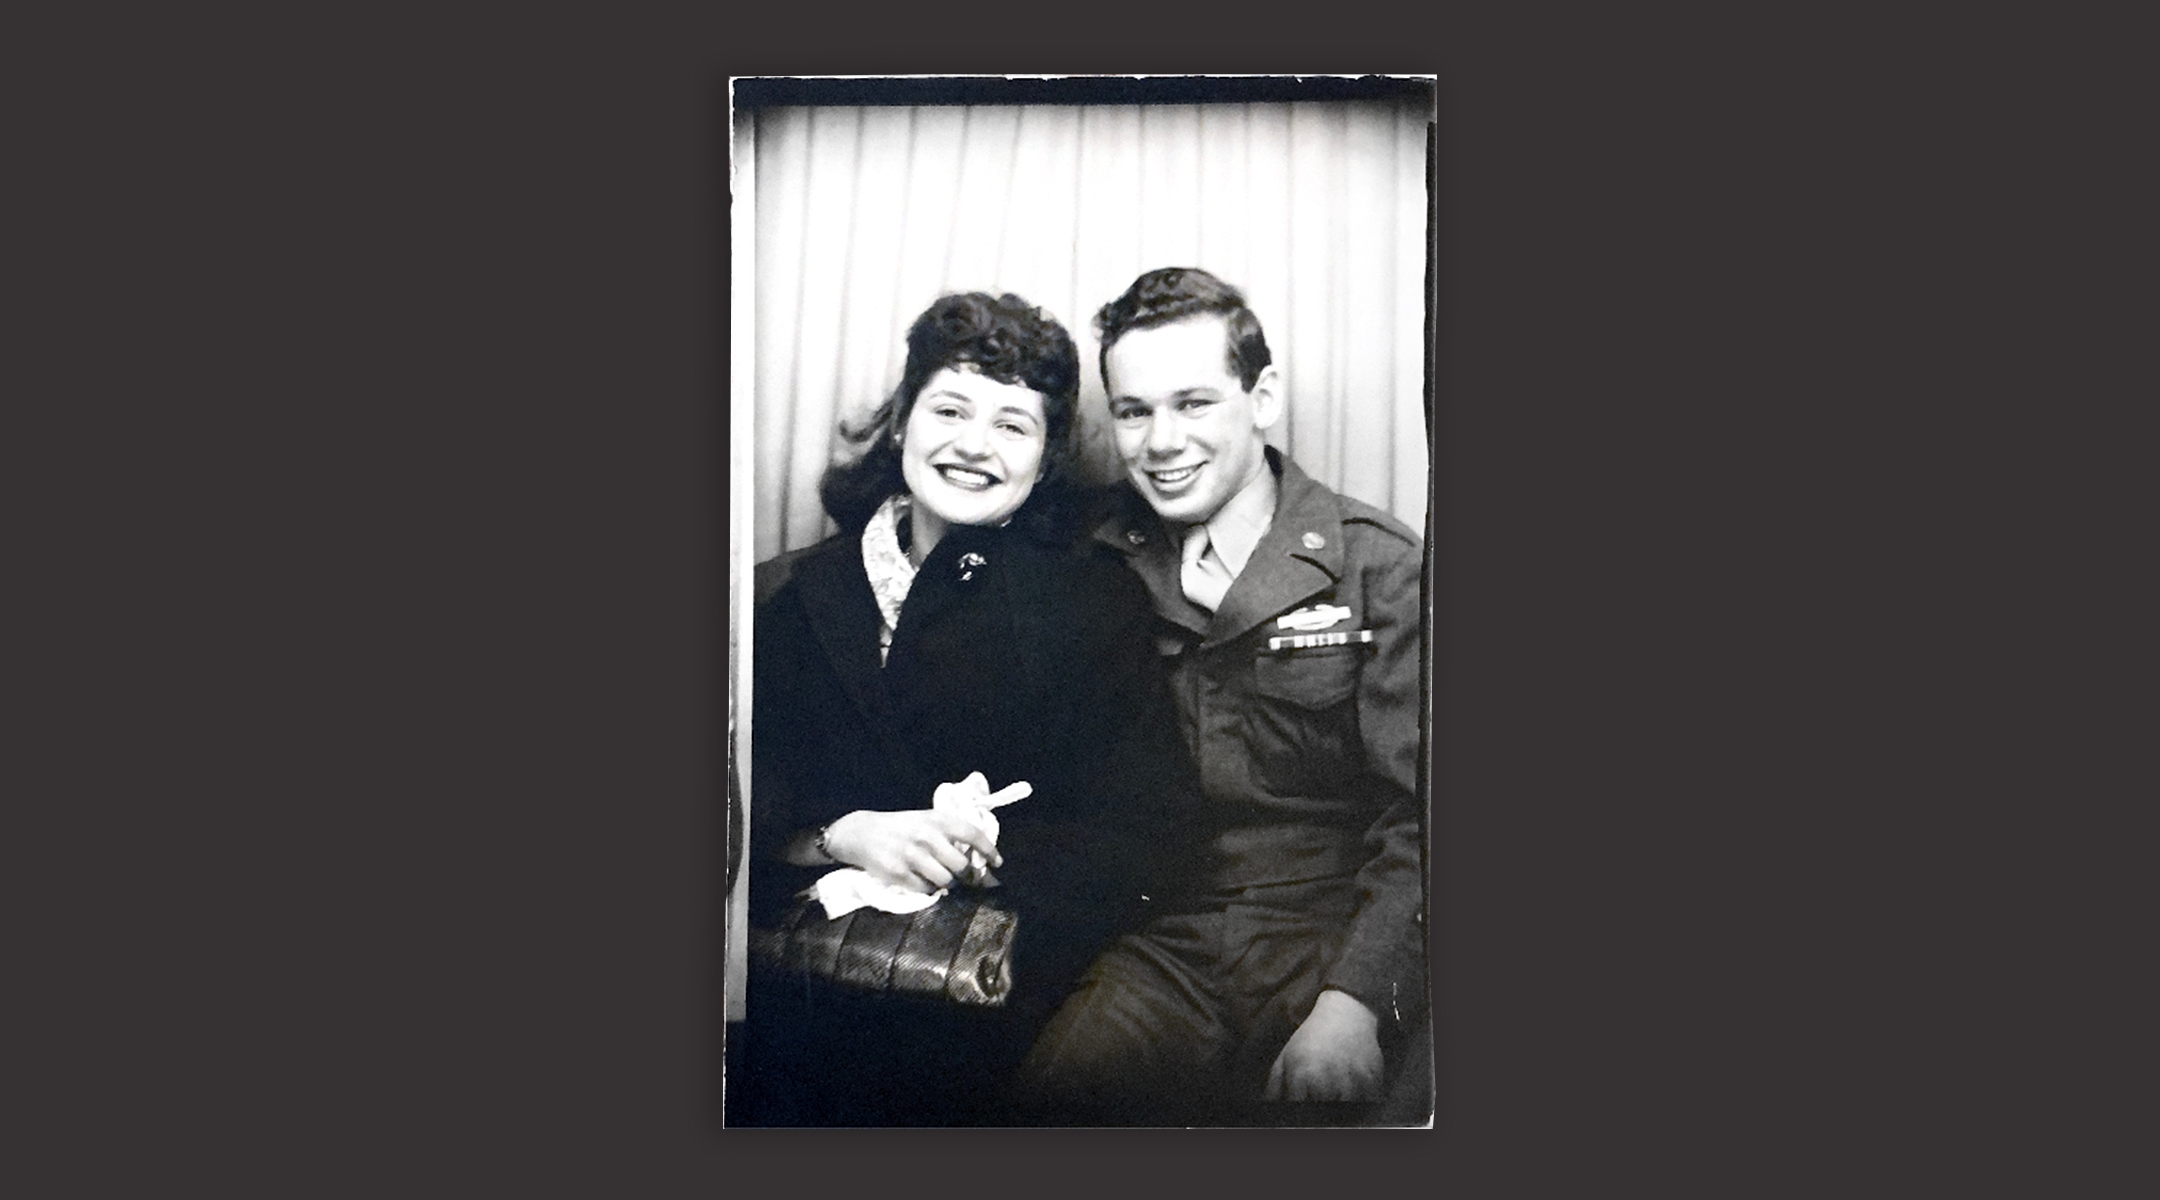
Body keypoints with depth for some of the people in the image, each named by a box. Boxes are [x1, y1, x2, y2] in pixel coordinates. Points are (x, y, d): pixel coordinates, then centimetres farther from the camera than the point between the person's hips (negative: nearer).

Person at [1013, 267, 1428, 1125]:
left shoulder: (1379, 565, 2)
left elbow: (1417, 813, -5)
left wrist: (1352, 1001, -18)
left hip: (1332, 940, -1)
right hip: (1155, 949, 2)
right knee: (1063, 1084, -27)